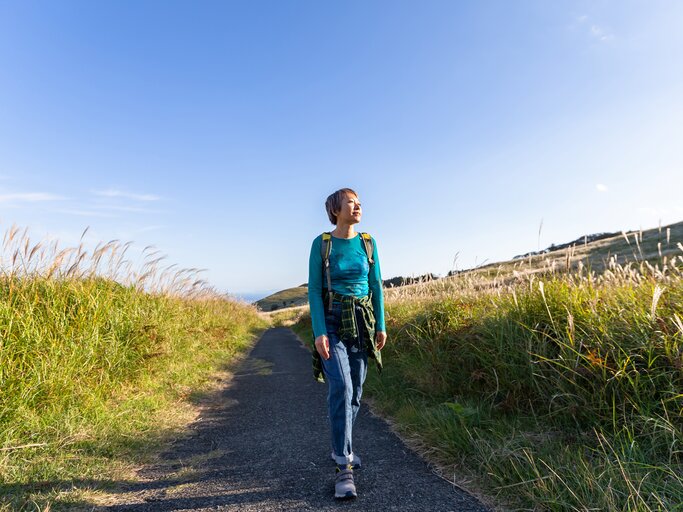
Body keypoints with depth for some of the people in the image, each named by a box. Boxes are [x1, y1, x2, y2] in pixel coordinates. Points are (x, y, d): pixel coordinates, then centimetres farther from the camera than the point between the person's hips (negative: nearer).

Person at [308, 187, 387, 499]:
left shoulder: (368, 243, 4)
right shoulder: (321, 244, -5)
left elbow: (376, 285, 7)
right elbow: (314, 289, -8)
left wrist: (381, 325, 3)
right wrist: (319, 332, -16)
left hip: (362, 323, 4)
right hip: (331, 322, -3)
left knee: (355, 390, 8)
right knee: (340, 387, -18)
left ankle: (340, 448, 31)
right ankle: (344, 468, -10)